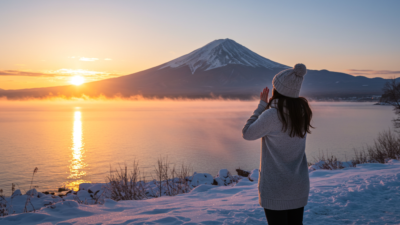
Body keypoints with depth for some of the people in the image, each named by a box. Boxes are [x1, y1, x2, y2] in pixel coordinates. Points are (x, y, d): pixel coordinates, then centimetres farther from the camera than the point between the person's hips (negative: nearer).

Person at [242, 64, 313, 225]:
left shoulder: (271, 115, -21)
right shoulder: (302, 111, -1)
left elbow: (247, 134, -7)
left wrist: (262, 105, -4)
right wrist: (267, 105, 8)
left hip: (275, 188, -6)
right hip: (299, 186, 6)